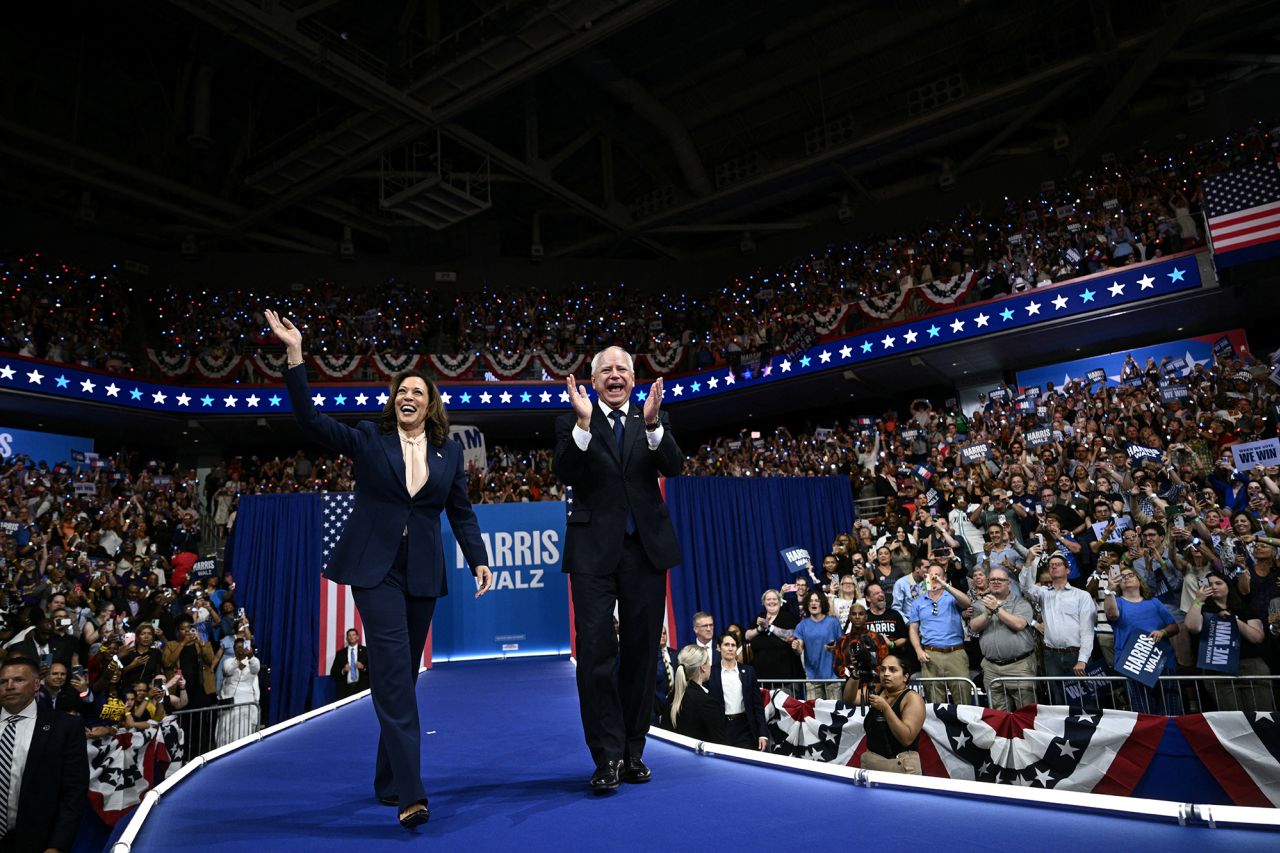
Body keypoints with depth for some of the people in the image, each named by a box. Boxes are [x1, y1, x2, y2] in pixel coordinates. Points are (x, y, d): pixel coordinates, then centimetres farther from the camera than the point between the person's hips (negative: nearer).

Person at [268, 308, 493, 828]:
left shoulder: (449, 450, 7)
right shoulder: (369, 439, 2)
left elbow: (461, 512, 8)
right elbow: (310, 420, -8)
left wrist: (479, 560, -3)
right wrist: (295, 355, -16)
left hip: (423, 573, 3)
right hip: (375, 567, -3)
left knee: (403, 675, 11)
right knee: (393, 672, -12)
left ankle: (389, 781, 26)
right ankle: (411, 794, -13)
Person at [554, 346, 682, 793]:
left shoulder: (654, 420, 9)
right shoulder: (572, 423, 5)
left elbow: (673, 466, -7)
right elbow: (565, 474, -11)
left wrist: (652, 424, -24)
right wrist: (584, 424, -23)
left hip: (645, 549, 2)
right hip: (594, 553, -2)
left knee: (641, 654, 9)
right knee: (596, 652, -5)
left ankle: (633, 752, 23)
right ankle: (608, 756, 6)